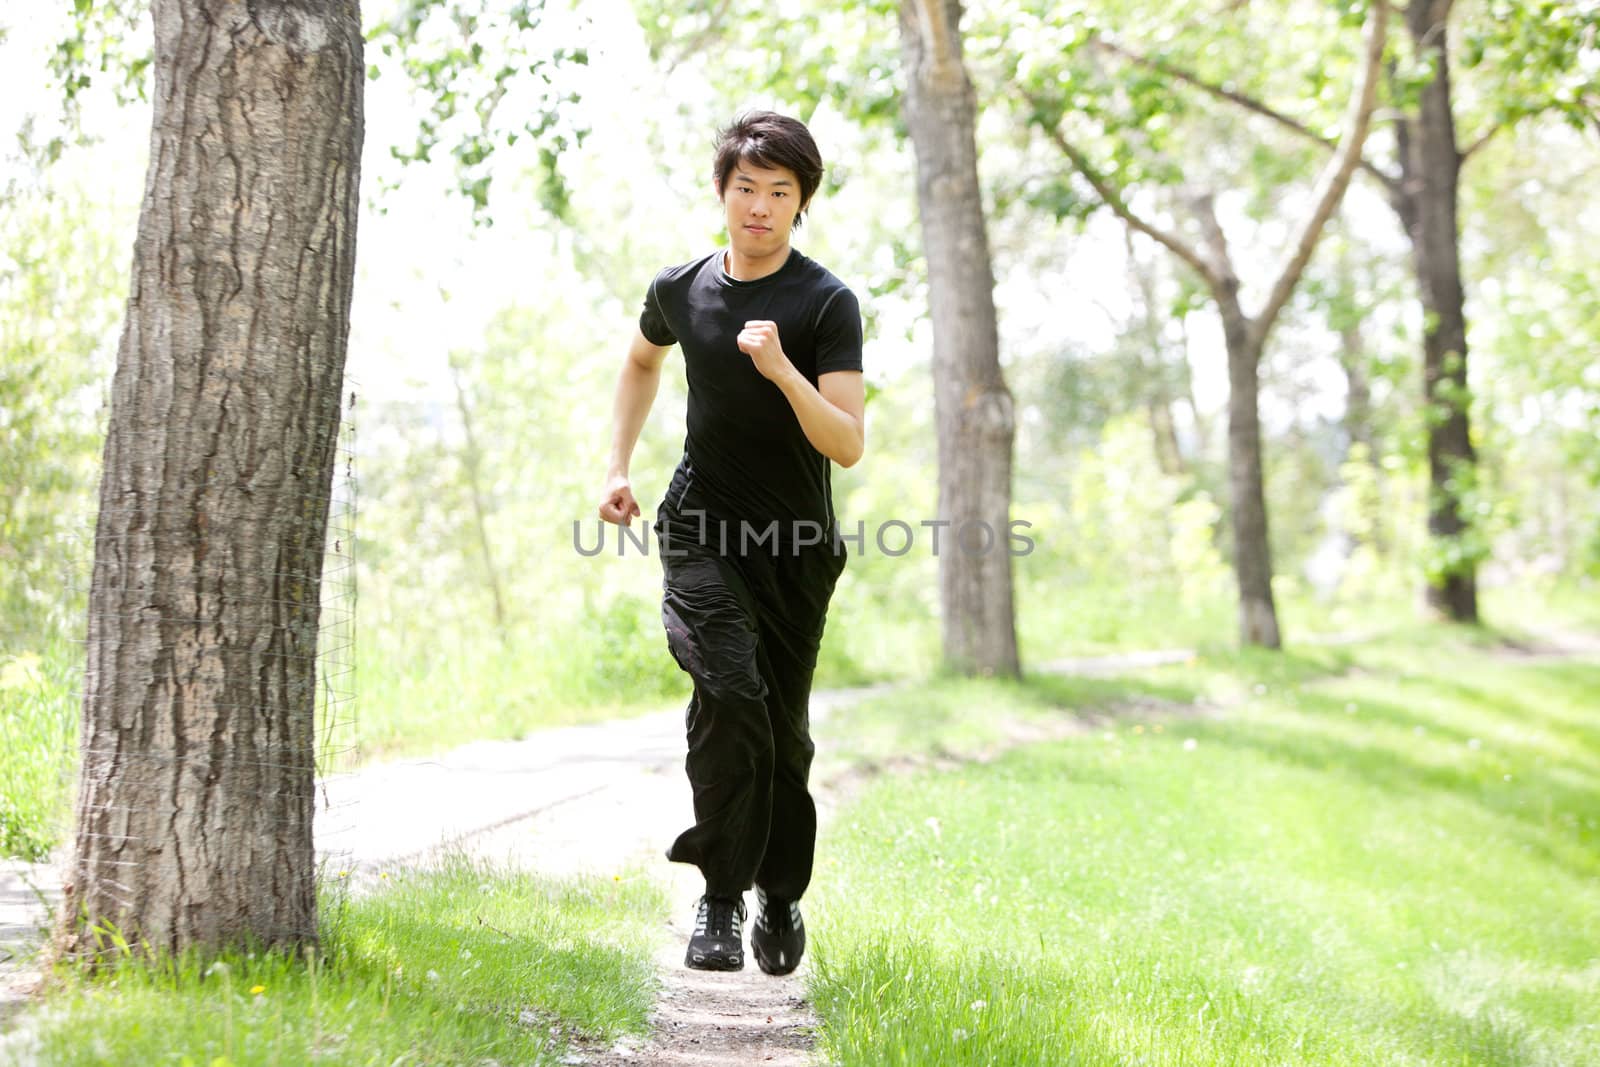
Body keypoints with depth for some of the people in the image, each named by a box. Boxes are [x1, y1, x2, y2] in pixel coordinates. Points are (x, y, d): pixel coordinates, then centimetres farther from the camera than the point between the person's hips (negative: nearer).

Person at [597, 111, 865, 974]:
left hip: (796, 545, -1)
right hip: (701, 526, 1)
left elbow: (848, 445, -17)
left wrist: (782, 369, -31)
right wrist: (617, 466, 17)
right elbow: (642, 361, 25)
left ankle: (782, 901, 28)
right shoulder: (680, 290, 2)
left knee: (784, 728, 7)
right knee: (729, 690, -21)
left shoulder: (827, 305, -10)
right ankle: (721, 898, -12)